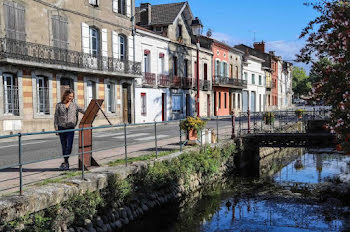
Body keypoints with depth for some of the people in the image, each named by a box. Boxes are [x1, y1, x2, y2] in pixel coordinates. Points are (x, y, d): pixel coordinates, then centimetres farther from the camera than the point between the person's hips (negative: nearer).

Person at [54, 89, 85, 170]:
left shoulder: (74, 104, 8)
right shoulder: (59, 105, 6)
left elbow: (82, 110, 5)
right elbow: (56, 117, 5)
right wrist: (56, 127, -2)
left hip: (70, 128, 0)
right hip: (62, 128, 0)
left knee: (69, 146, -12)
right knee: (64, 146, 6)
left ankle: (65, 162, -6)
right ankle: (66, 163, 16)